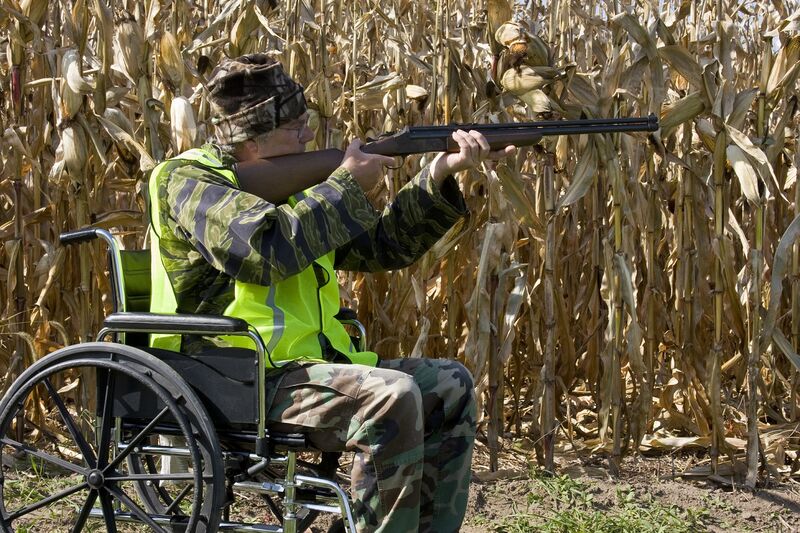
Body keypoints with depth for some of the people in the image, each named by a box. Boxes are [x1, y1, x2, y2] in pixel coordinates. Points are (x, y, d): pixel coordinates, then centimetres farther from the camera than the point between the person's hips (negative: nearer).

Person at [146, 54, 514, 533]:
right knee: (391, 396, -28)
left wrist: (441, 174, 3)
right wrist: (347, 185, -12)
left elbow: (383, 246, 18)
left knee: (450, 385, 4)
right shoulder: (187, 181, -7)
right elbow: (265, 249, -25)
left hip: (308, 364, 9)